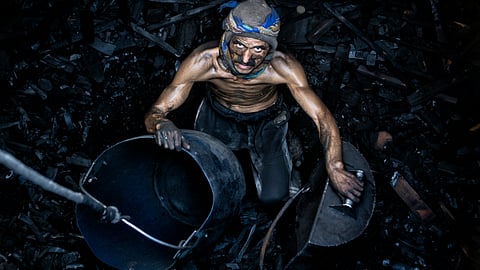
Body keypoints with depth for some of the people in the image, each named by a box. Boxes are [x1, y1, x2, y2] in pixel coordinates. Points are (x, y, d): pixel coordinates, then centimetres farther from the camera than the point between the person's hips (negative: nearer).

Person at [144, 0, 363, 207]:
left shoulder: (283, 67, -35)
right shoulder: (203, 61, -34)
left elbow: (322, 116, -31)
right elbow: (154, 113, -29)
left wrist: (334, 168, -47)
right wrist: (162, 124, -55)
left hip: (267, 120, 0)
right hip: (218, 116, 1)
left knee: (273, 196, -12)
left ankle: (253, 154, 20)